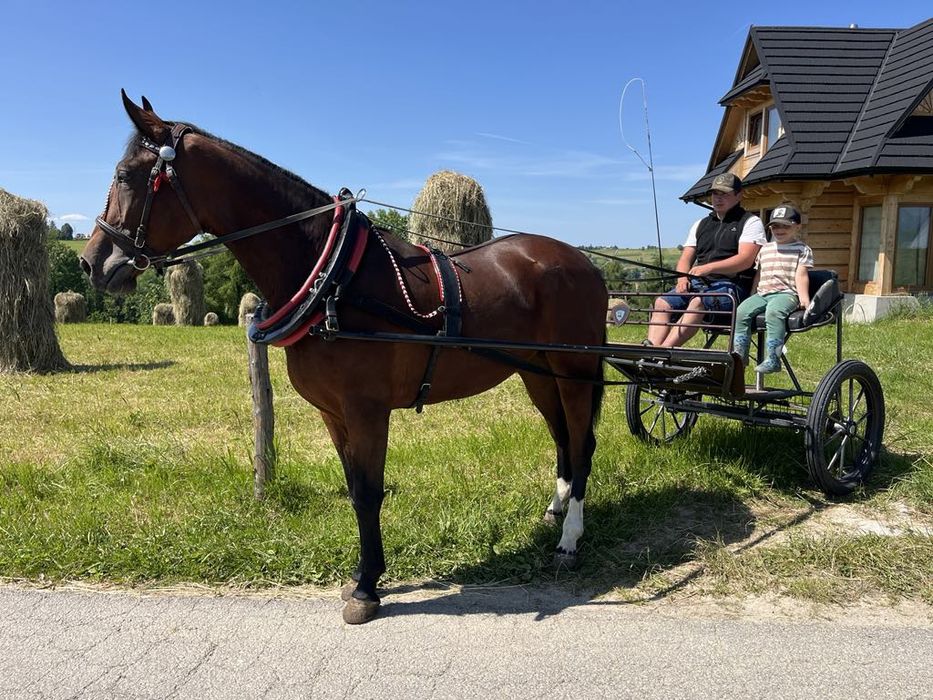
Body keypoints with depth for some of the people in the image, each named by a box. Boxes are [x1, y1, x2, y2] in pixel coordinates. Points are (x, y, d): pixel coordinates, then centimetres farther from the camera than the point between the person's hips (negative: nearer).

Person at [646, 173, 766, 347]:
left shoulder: (751, 222, 7)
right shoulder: (700, 225, 25)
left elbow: (745, 260, -9)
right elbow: (685, 258, 17)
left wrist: (708, 267, -23)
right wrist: (682, 278, -7)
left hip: (730, 284, -6)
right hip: (697, 282, 6)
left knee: (698, 302, -36)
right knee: (662, 302, -20)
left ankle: (664, 351, -47)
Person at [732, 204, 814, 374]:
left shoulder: (802, 249, 10)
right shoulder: (765, 249, 23)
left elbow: (801, 275, 1)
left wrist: (804, 299, -11)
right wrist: (752, 297, 19)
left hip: (786, 293, -5)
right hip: (762, 293, 5)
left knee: (773, 311, -37)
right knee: (742, 311, -22)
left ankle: (772, 358, -39)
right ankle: (739, 354, -16)